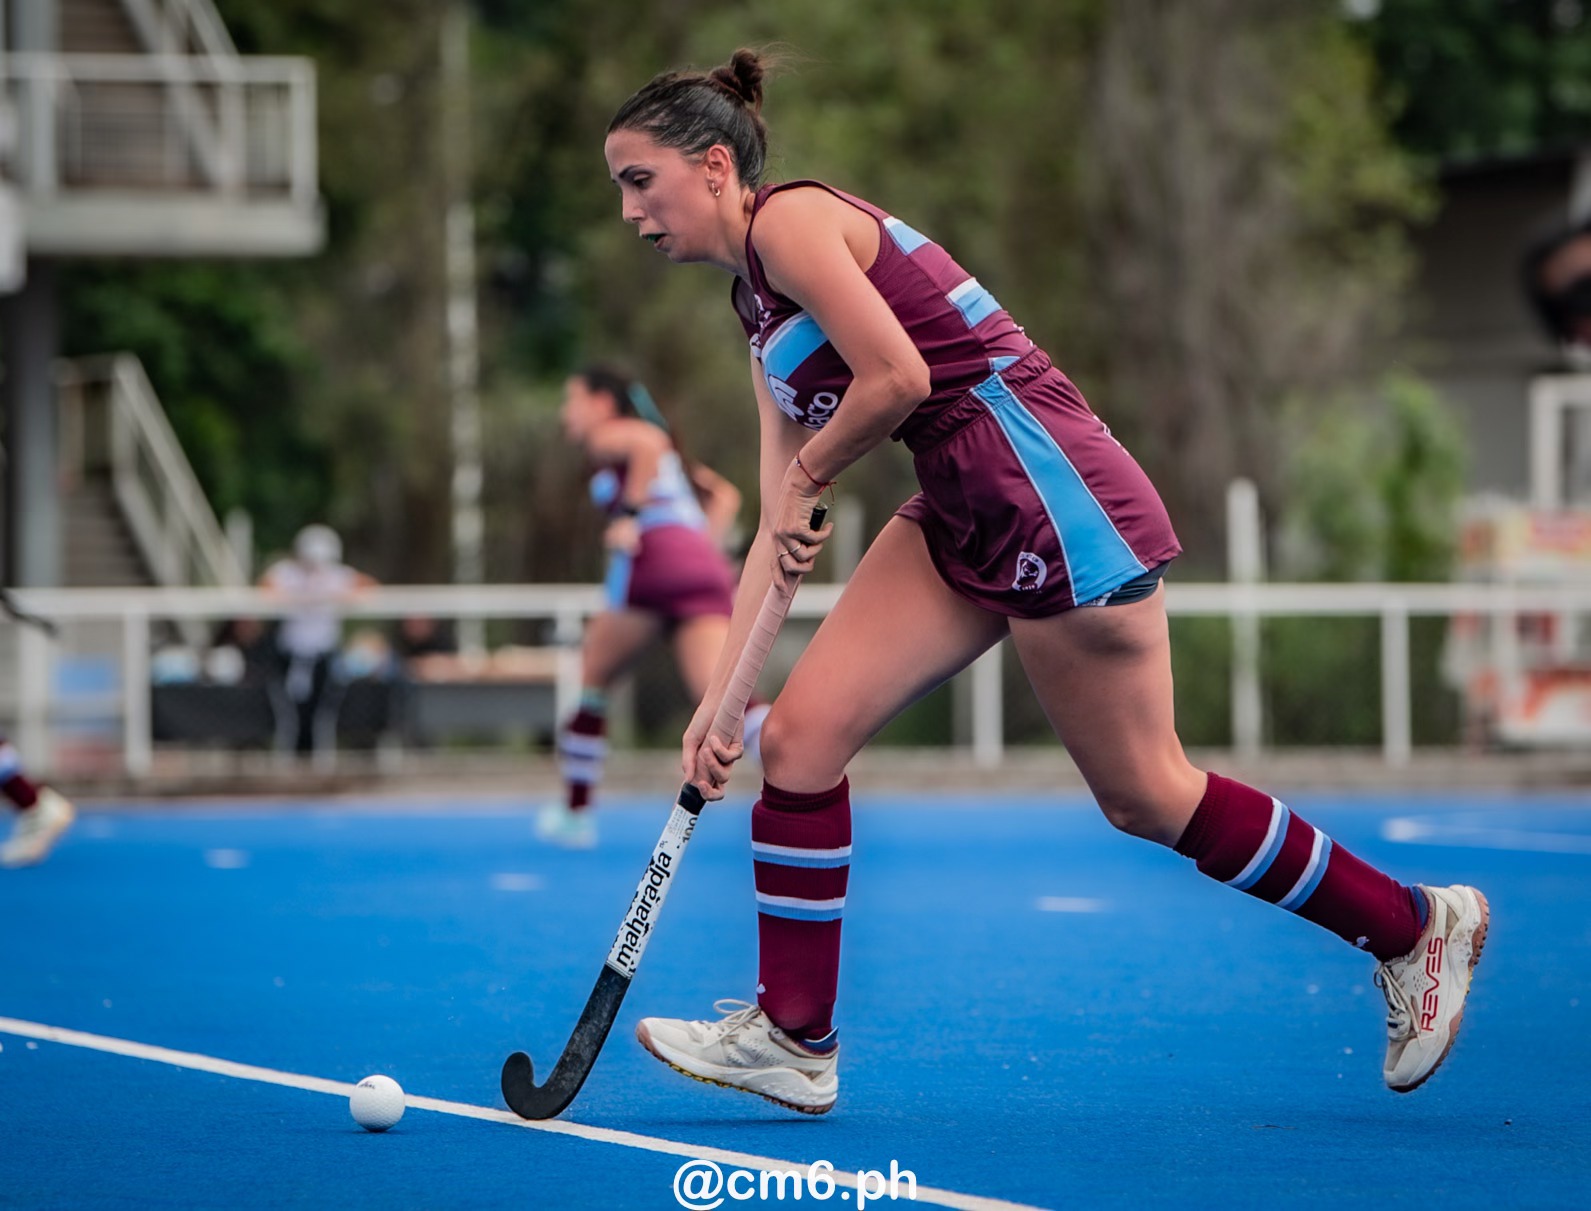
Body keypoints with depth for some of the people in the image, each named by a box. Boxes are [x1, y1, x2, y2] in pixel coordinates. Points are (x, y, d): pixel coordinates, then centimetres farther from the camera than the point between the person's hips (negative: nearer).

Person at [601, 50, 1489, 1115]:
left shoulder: (791, 219, -9)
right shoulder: (762, 315, 18)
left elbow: (897, 378, -20)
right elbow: (783, 535, 17)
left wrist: (803, 479, -3)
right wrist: (721, 697, 12)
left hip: (1057, 501, -9)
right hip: (965, 524, 9)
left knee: (1146, 796, 2)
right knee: (800, 735, 0)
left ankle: (1419, 927, 17)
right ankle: (792, 1038, 6)